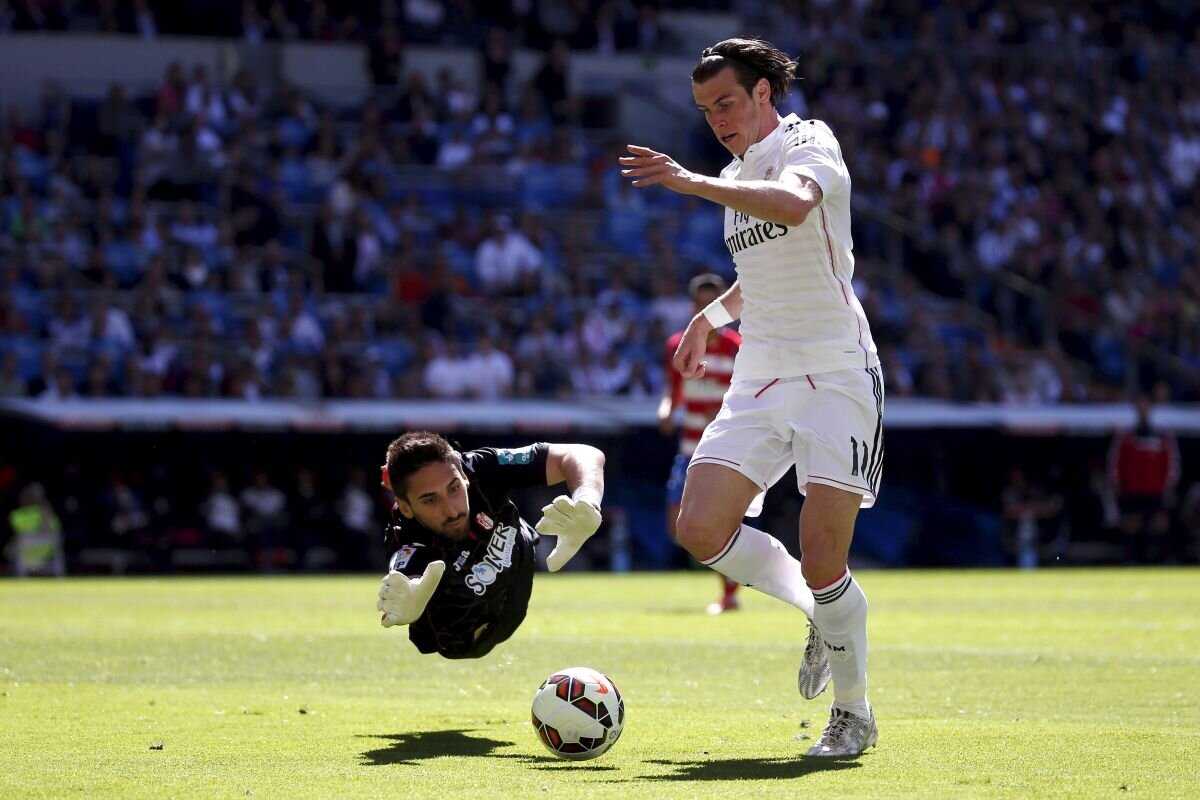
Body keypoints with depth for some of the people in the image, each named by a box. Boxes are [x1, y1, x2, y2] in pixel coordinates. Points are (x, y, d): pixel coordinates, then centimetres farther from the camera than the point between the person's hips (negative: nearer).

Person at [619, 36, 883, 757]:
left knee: (822, 562, -13)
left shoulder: (809, 143, -8)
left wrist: (693, 183, -39)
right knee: (700, 529, -9)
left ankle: (855, 715, 6)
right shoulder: (737, 175, 17)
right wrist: (713, 315, 37)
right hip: (760, 380, 7)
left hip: (836, 373, -7)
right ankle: (820, 614, 16)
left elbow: (794, 205, -33)